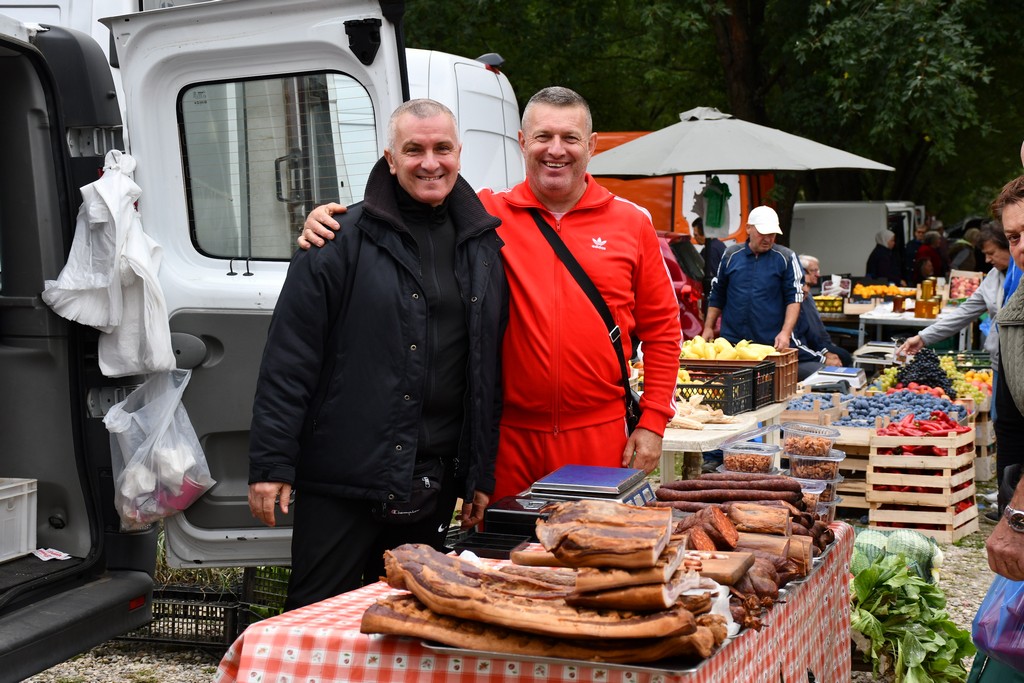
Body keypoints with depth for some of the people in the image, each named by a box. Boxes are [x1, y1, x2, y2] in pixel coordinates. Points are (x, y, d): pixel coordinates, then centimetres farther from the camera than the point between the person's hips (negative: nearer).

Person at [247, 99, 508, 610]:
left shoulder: (484, 246, 10)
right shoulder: (345, 240, -5)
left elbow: (489, 369, 13)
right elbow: (289, 357, -7)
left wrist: (481, 473, 11)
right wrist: (270, 464, -12)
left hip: (434, 480, 5)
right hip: (342, 474, -4)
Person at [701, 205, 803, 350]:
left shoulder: (786, 258, 1)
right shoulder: (731, 255, 8)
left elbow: (794, 298, -4)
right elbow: (717, 296, 14)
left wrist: (786, 333, -15)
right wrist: (708, 328, 9)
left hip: (771, 344, -2)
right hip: (731, 341, 2)